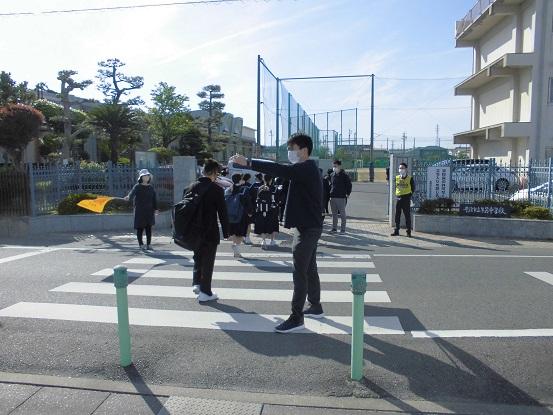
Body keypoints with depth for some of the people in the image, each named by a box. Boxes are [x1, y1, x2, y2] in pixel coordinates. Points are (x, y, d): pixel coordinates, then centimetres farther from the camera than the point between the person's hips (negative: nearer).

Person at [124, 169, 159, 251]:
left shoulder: (151, 187, 10)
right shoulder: (137, 187, -4)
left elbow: (154, 199, 11)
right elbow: (132, 192, -25)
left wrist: (155, 209, 7)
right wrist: (129, 197, -46)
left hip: (149, 210, 4)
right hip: (139, 210, -4)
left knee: (149, 228, 5)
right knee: (140, 228, 0)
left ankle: (148, 245, 12)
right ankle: (141, 245, 10)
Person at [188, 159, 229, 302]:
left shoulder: (193, 187, 2)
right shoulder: (216, 189, -13)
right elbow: (223, 212, -12)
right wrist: (226, 232, -3)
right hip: (210, 231, -5)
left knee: (197, 257, 22)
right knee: (208, 260, 3)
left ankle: (196, 283, 15)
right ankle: (205, 292, 9)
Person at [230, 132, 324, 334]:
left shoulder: (306, 168, -18)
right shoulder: (307, 169, 17)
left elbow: (279, 170, -28)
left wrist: (247, 162, -29)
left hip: (307, 228, -11)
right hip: (309, 226, 11)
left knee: (300, 272, -7)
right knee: (309, 269, 18)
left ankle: (296, 318, 0)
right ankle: (315, 307, 31)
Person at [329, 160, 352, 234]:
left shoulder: (344, 175, -5)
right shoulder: (332, 175, 11)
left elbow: (349, 185, -3)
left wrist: (348, 194, -7)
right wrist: (330, 193, 14)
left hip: (341, 197, -6)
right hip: (333, 197, 6)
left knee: (342, 214, 1)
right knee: (334, 214, 11)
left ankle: (343, 229, 6)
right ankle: (334, 228, 19)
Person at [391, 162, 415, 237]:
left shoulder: (410, 178, -3)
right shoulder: (396, 178, 7)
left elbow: (413, 188, 4)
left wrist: (409, 196, 0)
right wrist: (396, 195, 8)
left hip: (406, 199, -4)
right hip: (398, 198, 4)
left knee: (407, 216, 1)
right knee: (397, 216, 6)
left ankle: (408, 232, 8)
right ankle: (396, 231, 14)